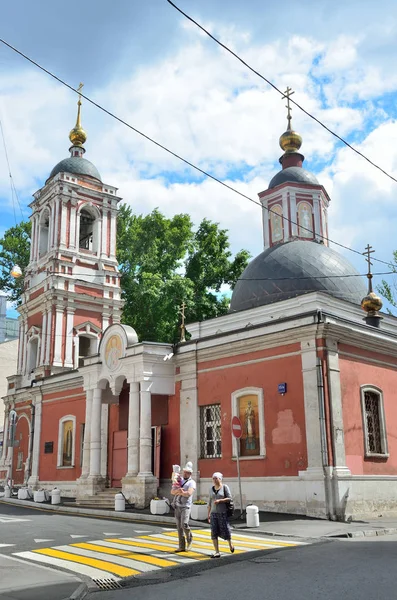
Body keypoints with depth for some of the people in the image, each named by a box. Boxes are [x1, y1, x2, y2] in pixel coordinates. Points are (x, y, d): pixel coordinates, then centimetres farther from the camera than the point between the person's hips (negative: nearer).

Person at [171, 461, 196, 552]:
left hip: (186, 507, -6)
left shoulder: (192, 483, -4)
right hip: (177, 506, 6)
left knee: (184, 525, -18)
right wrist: (177, 490, -21)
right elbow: (172, 492, 0)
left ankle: (190, 540, 9)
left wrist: (178, 492, -17)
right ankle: (182, 546, 10)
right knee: (179, 527, 5)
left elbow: (189, 493, -22)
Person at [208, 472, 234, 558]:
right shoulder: (212, 489, 9)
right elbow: (210, 502, 13)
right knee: (214, 533, -4)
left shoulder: (225, 487, -5)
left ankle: (230, 544, 31)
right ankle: (217, 552, -1)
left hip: (223, 513, -4)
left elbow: (229, 498, -10)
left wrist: (220, 500, -22)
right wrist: (208, 514, 10)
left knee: (225, 531, 1)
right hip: (214, 513, 4)